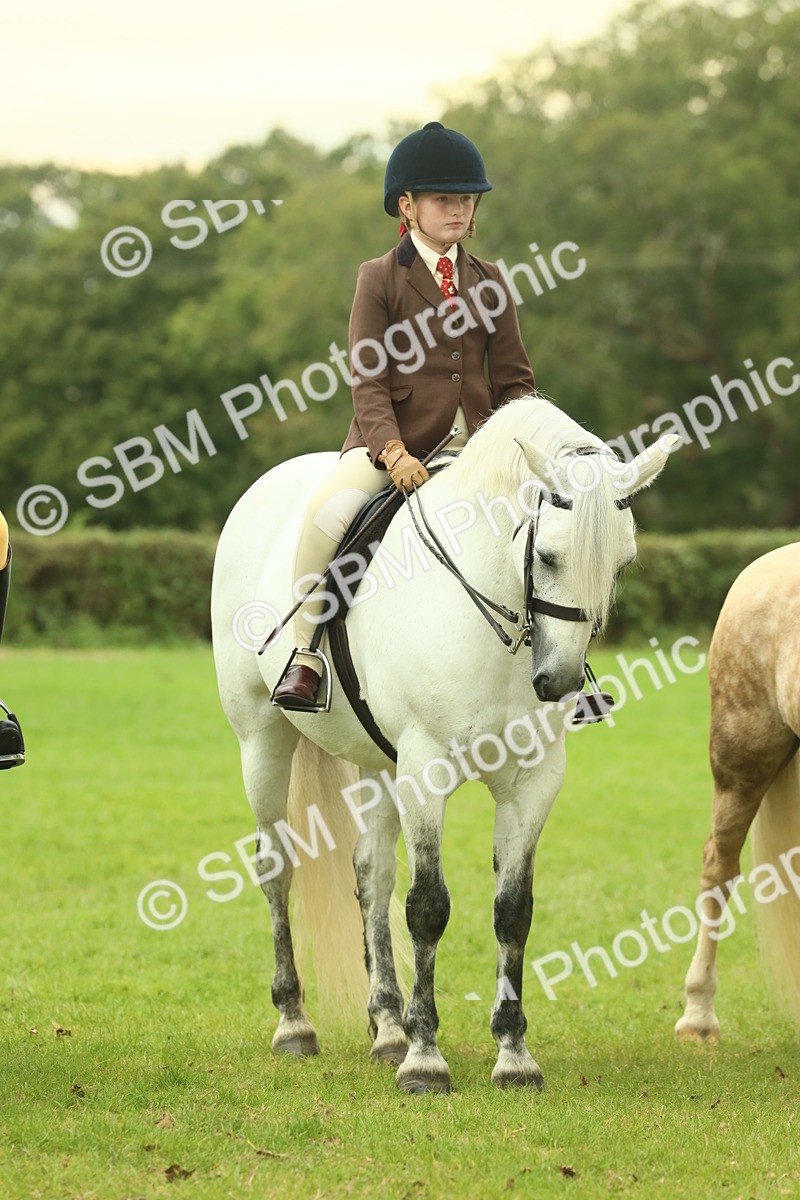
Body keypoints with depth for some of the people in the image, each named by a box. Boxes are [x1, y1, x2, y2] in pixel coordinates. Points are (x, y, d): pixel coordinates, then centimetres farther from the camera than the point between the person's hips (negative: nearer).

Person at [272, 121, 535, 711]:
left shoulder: (489, 281, 13)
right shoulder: (379, 278, 2)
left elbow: (514, 379, 12)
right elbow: (368, 382, -7)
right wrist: (394, 452, -23)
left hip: (473, 444, 4)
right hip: (392, 442, -4)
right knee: (328, 512, -33)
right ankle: (306, 654, -18)